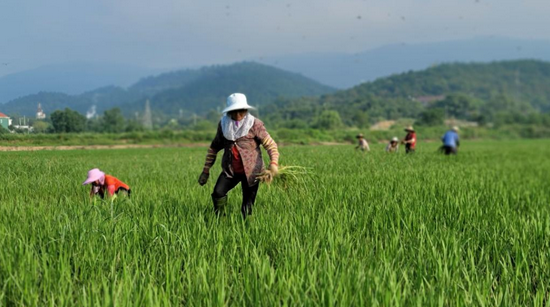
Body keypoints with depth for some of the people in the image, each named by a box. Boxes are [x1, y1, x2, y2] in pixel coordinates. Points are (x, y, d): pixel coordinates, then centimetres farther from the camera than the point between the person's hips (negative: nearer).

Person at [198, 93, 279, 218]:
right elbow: (215, 147, 16)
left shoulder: (254, 124, -5)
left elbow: (270, 144, -8)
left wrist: (273, 163, -27)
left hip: (251, 170, -3)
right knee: (218, 193, -19)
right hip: (230, 170, 3)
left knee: (247, 205, -3)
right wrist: (206, 170, 14)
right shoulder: (223, 124, 6)